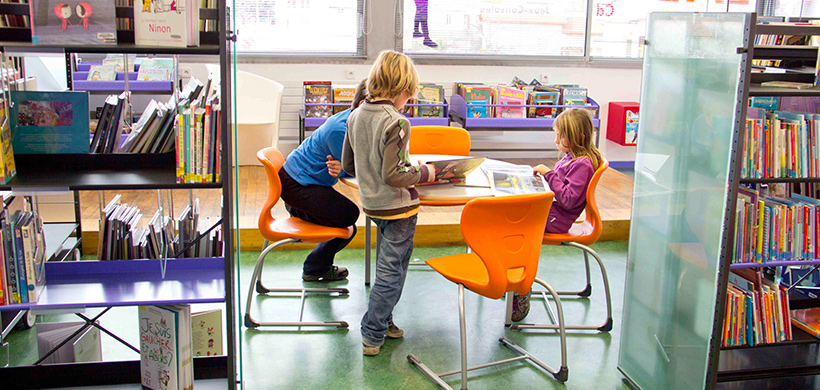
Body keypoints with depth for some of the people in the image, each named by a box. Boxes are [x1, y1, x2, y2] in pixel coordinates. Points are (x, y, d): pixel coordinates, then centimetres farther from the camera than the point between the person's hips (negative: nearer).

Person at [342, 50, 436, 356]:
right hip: (397, 207, -7)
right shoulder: (396, 123, -22)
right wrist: (422, 174, -10)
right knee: (391, 271, 5)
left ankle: (383, 320, 34)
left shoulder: (355, 116, 1)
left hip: (371, 203, 8)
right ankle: (372, 336, 13)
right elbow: (393, 176, -26)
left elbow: (348, 165, 9)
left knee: (388, 265, 23)